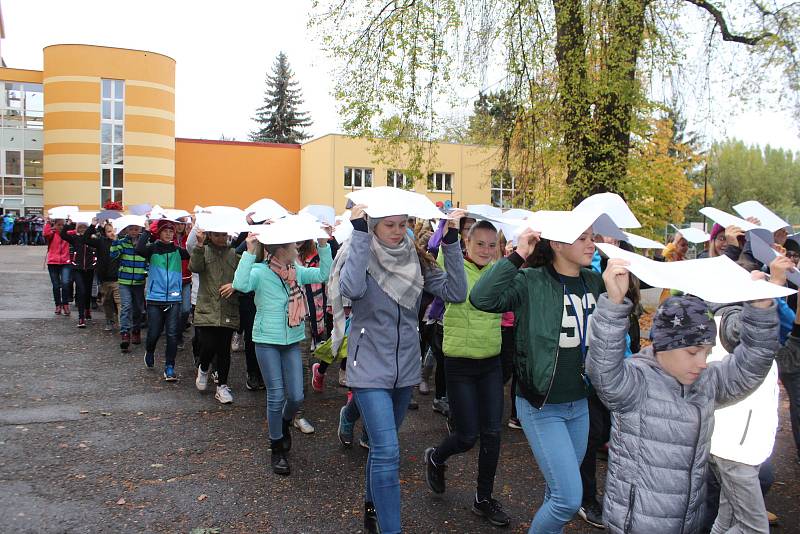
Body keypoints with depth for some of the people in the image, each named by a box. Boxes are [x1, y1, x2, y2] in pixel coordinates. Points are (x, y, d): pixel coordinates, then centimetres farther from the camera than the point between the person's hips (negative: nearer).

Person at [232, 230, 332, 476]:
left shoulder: (296, 271, 3)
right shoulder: (260, 271, -12)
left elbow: (323, 274, -3)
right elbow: (240, 284, -31)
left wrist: (323, 245, -12)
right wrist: (249, 252, -36)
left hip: (292, 341, 5)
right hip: (267, 342, -4)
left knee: (296, 396, 3)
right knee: (276, 396, -2)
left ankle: (284, 424, 39)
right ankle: (277, 450, 17)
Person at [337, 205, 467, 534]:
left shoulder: (416, 261, 1)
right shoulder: (361, 256, -10)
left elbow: (456, 292, -10)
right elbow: (352, 289, -32)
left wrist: (451, 241, -17)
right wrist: (359, 232, -29)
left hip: (405, 369, 5)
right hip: (370, 368, -5)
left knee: (382, 446, 21)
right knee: (387, 451, -13)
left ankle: (373, 506, 42)